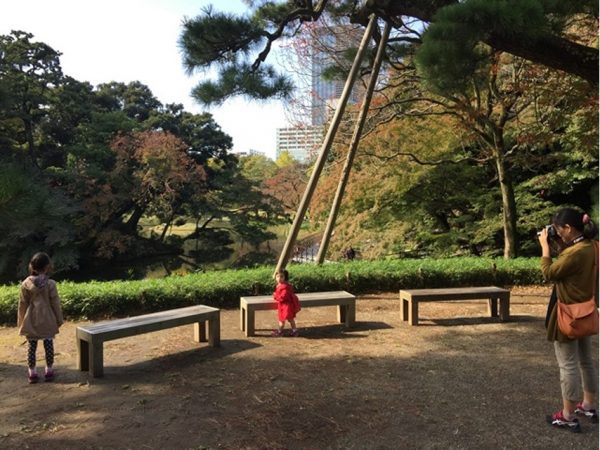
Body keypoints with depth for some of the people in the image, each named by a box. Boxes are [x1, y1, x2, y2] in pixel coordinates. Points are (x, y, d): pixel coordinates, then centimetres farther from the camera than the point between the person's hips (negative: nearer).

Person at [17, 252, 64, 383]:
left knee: (32, 346, 10)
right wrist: (59, 320, 4)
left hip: (31, 321, 2)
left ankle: (32, 373, 17)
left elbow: (22, 304, 1)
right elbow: (55, 303, -7)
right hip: (47, 320, -2)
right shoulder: (50, 284, -12)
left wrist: (21, 321, 12)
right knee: (48, 345, 9)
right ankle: (49, 371, 16)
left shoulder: (25, 284, -6)